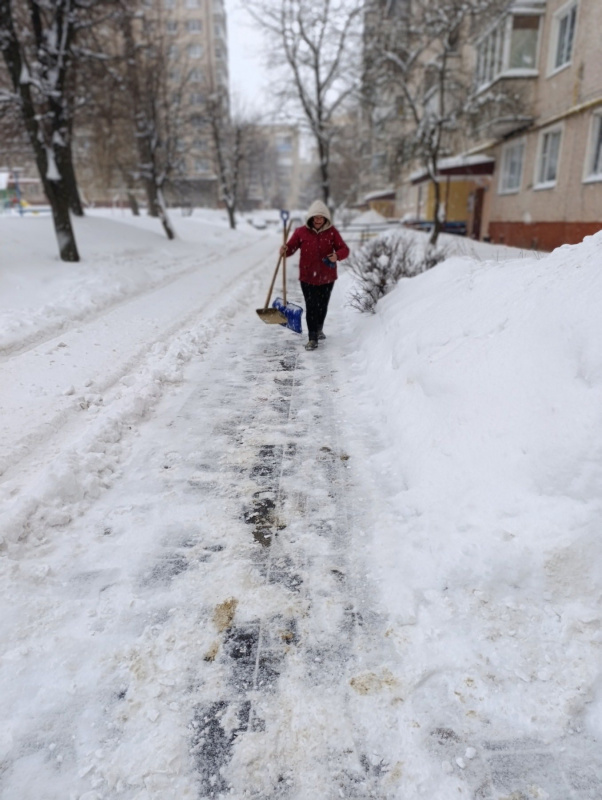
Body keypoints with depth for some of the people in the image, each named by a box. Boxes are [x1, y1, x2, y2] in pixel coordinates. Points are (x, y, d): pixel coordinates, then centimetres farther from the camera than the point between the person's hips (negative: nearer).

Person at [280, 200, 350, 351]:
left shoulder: (332, 232, -2)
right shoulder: (301, 232, -3)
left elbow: (344, 249, -3)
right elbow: (291, 247, -2)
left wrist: (337, 255, -25)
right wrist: (285, 250, -26)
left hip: (327, 277, 2)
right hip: (307, 277, -2)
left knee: (322, 305, 16)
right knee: (311, 307, -8)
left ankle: (319, 329, 41)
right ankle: (313, 338, -3)